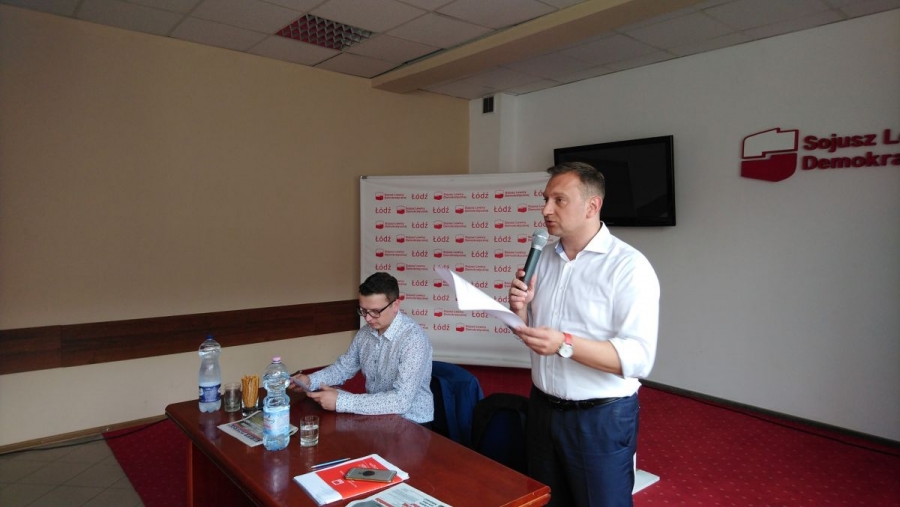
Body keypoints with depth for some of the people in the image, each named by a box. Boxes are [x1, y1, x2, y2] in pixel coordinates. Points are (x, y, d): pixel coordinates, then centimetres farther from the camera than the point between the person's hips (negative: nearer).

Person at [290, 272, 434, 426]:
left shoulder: (413, 339, -25)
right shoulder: (366, 332, 0)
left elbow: (401, 401, -32)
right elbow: (344, 367, 14)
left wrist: (340, 401, -31)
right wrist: (310, 380, -5)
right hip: (378, 414, 7)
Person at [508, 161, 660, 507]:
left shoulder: (629, 266, -17)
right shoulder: (544, 258, 4)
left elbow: (639, 358, -24)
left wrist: (565, 344, -33)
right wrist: (520, 309, -9)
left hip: (601, 418, -6)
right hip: (543, 409, 6)